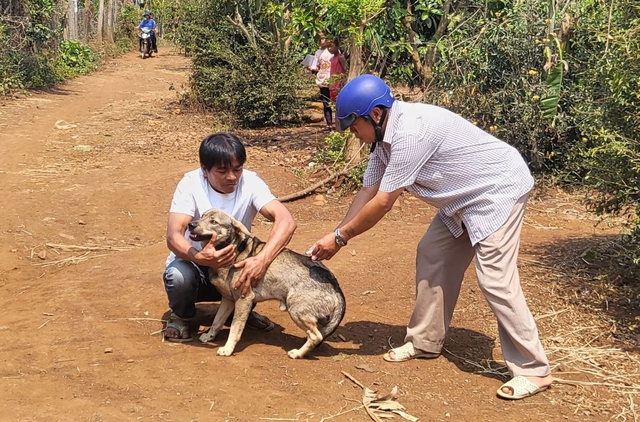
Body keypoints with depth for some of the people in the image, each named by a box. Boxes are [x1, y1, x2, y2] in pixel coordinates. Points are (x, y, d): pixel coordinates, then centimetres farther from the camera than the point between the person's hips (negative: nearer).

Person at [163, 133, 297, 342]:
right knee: (179, 275, -36)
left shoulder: (250, 182, -18)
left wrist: (262, 259, -49)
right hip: (193, 264, -2)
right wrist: (200, 258, -54)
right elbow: (174, 236, -32)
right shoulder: (190, 184, -21)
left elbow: (286, 221, -32)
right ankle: (180, 316, 1)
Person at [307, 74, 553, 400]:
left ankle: (533, 370, -4)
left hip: (499, 190, -10)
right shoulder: (385, 136, 0)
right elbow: (367, 192, 5)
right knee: (432, 257, 10)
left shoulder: (410, 132, -30)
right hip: (465, 196, 10)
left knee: (494, 279, -13)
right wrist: (335, 237, 1)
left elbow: (382, 203, -25)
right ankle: (426, 342, 23)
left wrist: (340, 237, -14)